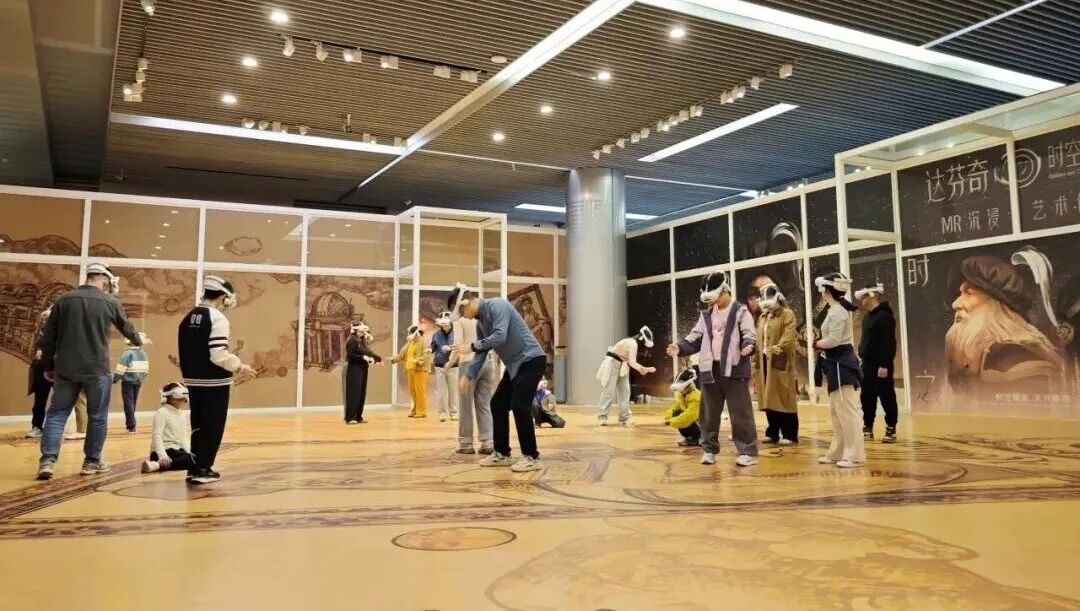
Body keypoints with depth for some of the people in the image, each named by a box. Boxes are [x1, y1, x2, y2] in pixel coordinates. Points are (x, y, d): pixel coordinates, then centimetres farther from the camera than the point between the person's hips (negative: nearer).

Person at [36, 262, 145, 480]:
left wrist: (48, 366, 15)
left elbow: (49, 336, 5)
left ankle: (48, 460, 0)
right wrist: (138, 340, 37)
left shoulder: (64, 300, 3)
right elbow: (126, 327, 15)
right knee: (98, 417, 10)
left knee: (57, 414, 10)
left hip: (66, 368, 2)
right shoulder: (110, 302, -3)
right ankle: (92, 462, 17)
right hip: (97, 370, -2)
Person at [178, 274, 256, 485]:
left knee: (198, 425, 17)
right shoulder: (217, 318, -15)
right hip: (214, 382, -8)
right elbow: (219, 354, -22)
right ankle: (201, 470, 5)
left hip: (193, 381, 8)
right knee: (212, 426, 2)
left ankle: (195, 468, 23)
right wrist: (240, 368, -8)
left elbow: (190, 352, 15)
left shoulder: (188, 318, 11)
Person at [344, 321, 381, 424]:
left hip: (363, 370, 9)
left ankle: (358, 417, 15)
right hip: (354, 370, -9)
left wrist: (372, 358, -2)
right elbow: (350, 355, -18)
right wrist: (363, 357, -21)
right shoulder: (352, 341, -8)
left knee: (362, 394, 9)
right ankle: (350, 418, -7)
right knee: (354, 394, -9)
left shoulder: (363, 342, 18)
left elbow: (369, 353, 15)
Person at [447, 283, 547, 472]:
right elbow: (482, 353, 15)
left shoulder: (497, 306, -17)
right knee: (498, 404, 7)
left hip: (531, 360, -9)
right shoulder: (480, 322, 10)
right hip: (515, 364, 9)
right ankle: (501, 454, 16)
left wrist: (472, 346, -17)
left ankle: (532, 457, -6)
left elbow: (500, 336, -28)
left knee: (519, 405, -15)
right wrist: (468, 377, 10)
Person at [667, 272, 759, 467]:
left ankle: (748, 451, 6)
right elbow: (695, 338, 14)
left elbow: (749, 335, -10)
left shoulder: (740, 311, 0)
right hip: (710, 370, 6)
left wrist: (748, 345, -33)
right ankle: (709, 450, 21)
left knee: (741, 412, -2)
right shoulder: (706, 316, 17)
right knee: (709, 412, 10)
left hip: (734, 369, -5)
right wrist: (680, 348, -3)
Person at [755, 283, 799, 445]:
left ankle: (789, 434, 2)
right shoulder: (762, 317, 18)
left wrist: (778, 347, -33)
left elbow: (789, 336, -17)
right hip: (764, 362, 7)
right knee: (768, 399, 9)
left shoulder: (787, 314, -3)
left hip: (780, 362, -7)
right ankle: (772, 433, 17)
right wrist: (756, 361, 12)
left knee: (784, 399, -4)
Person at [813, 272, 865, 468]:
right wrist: (822, 345, 2)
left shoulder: (837, 311, -17)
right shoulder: (836, 309, 15)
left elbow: (833, 340, -22)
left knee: (847, 410, -6)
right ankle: (837, 452, 22)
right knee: (836, 411, 15)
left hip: (840, 364, -11)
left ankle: (854, 455, 0)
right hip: (836, 363, 11)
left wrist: (817, 344, -6)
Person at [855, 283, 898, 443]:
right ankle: (868, 428, 20)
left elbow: (889, 343, -19)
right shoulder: (868, 316, 15)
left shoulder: (884, 316, -14)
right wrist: (862, 358, 15)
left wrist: (884, 365, -22)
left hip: (881, 365, -9)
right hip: (867, 364, 9)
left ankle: (891, 429, 6)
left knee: (886, 397, -1)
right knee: (867, 397, 12)